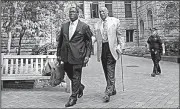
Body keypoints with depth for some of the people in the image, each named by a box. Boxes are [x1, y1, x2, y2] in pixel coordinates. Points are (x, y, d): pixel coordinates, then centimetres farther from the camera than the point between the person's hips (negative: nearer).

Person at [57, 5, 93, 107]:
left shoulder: (84, 26, -1)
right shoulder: (64, 26, 12)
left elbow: (89, 42, 1)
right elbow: (60, 41, 17)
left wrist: (87, 55, -6)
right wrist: (59, 54, 14)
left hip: (77, 56, -5)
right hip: (66, 55, 5)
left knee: (76, 76, 0)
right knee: (69, 74, 14)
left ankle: (73, 97, 11)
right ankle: (80, 87, 40)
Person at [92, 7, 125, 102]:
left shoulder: (115, 21, 8)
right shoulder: (97, 25, 15)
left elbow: (119, 35, 6)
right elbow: (96, 37, 10)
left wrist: (121, 47, -3)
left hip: (112, 48, -4)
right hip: (102, 48, 4)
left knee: (110, 71, -10)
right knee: (106, 71, 9)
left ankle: (108, 92, -11)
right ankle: (112, 90, 24)